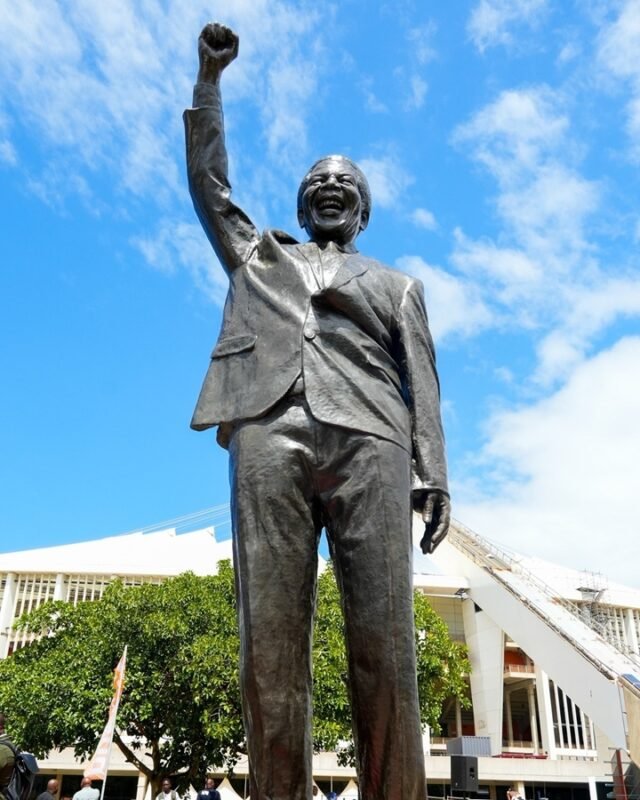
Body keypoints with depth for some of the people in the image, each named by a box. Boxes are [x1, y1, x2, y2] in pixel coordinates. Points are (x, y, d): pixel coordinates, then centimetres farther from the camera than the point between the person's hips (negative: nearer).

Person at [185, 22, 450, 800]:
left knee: (384, 647, -12)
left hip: (368, 442, 0)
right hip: (268, 434, 1)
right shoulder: (258, 255, 35)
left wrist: (433, 474, 2)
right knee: (269, 642, -11)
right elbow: (207, 180, 35)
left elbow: (420, 383, 17)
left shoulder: (397, 285, 30)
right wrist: (210, 77, 34)